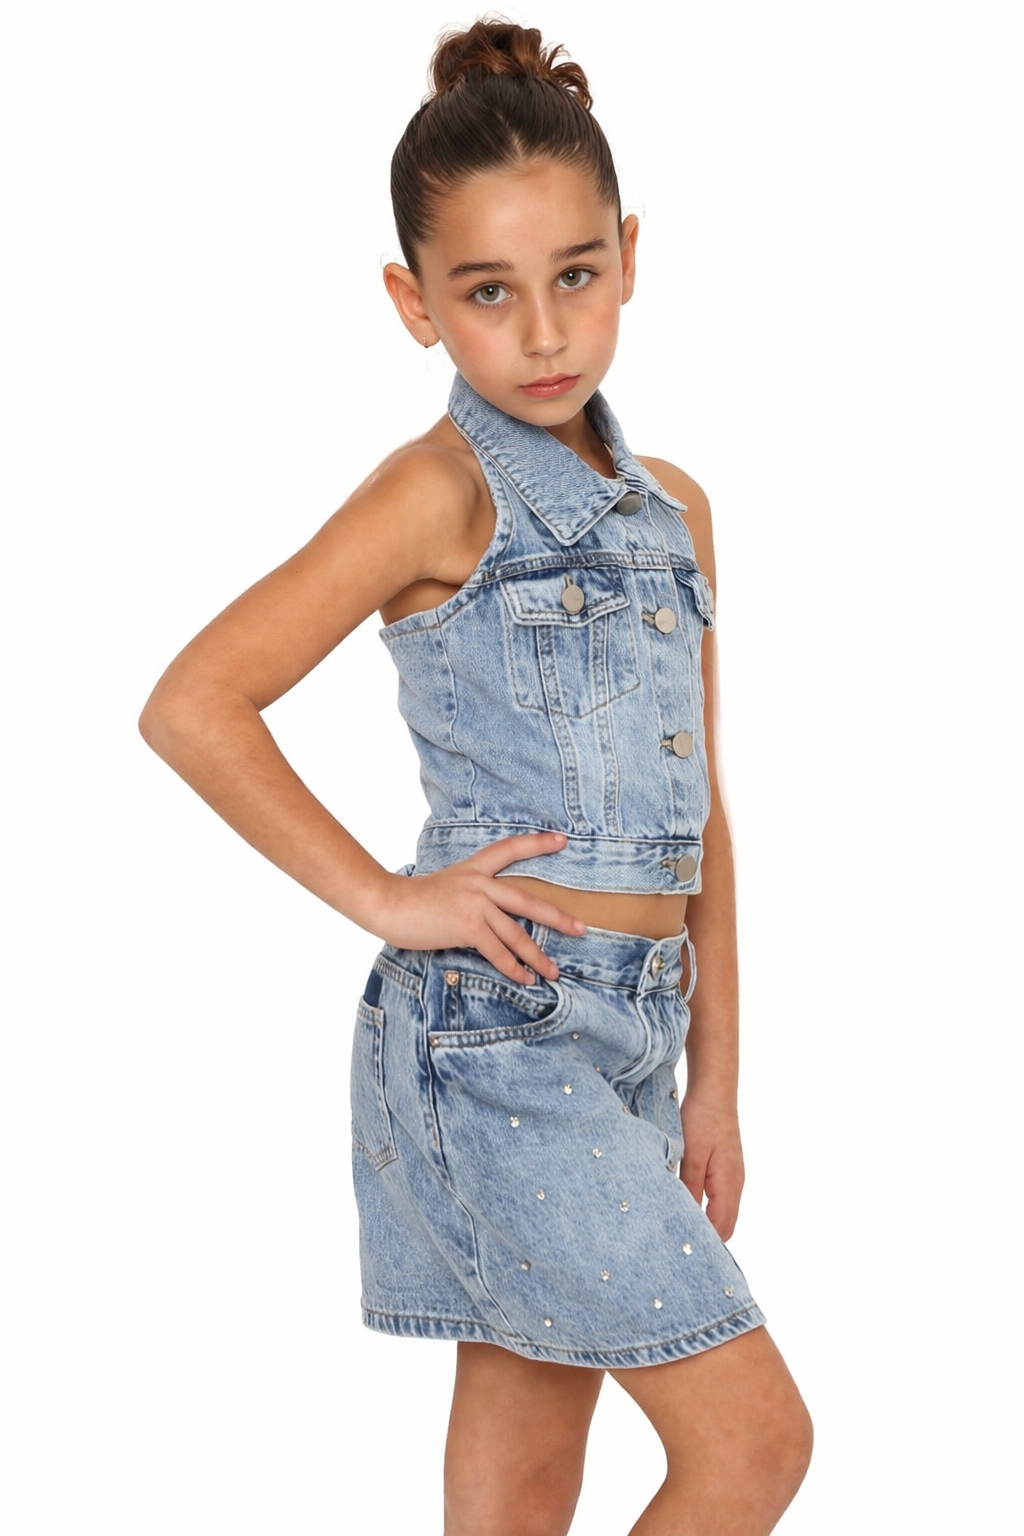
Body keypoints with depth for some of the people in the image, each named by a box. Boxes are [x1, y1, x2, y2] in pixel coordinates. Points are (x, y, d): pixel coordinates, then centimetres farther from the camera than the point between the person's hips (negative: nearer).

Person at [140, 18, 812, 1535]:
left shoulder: (673, 509, 12)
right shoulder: (444, 493, -9)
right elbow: (193, 705, -18)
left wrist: (712, 1077, 14)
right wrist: (387, 898, -14)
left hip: (625, 1039, 7)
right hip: (493, 1030, -7)